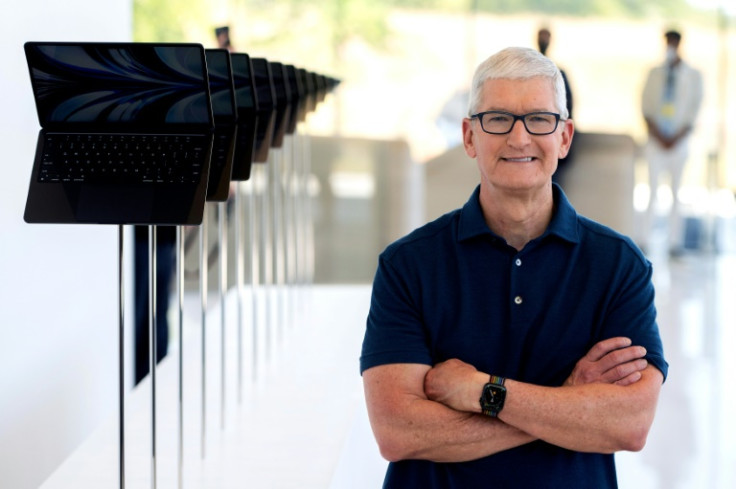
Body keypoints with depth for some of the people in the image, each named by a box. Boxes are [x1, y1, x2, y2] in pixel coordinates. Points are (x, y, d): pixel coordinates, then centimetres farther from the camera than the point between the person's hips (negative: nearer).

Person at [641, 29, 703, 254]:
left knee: (676, 192, 0)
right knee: (653, 189, -5)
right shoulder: (655, 73, 10)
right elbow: (646, 107, 6)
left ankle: (674, 241, 1)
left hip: (679, 140, -1)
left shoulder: (693, 76, 6)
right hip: (656, 140, 1)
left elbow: (694, 109, 2)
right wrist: (657, 135, -6)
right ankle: (646, 239, -5)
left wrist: (677, 138, -7)